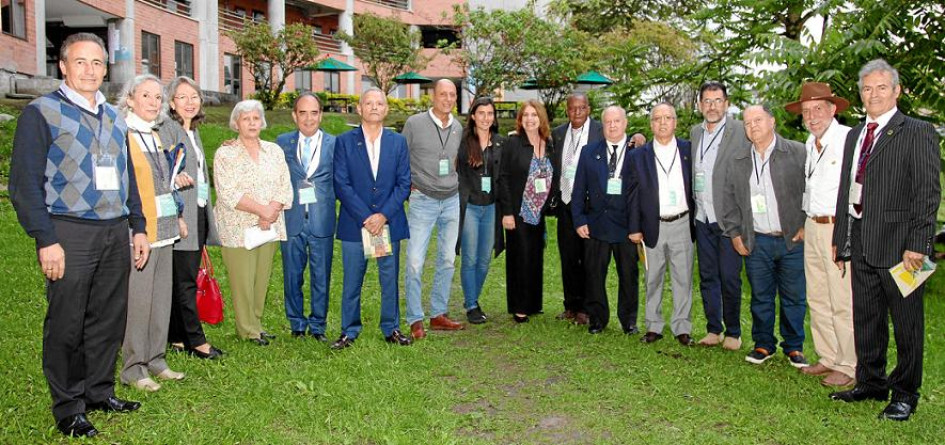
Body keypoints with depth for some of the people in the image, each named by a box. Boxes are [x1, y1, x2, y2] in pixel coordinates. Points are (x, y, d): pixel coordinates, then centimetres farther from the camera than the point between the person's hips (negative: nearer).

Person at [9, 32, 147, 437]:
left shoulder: (113, 117, 17)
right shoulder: (42, 113, -3)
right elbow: (25, 184, -8)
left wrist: (138, 227, 16)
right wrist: (46, 240, -14)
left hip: (115, 233, 6)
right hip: (70, 233, -6)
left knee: (110, 319, 11)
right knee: (67, 325, 1)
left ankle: (99, 393, 26)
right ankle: (68, 409, 13)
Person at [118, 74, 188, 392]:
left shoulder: (157, 137, 17)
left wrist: (178, 217, 15)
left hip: (163, 229, 8)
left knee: (162, 297, 11)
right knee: (138, 300, -4)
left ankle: (155, 360, 21)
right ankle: (134, 369, 6)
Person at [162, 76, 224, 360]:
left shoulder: (194, 133, 20)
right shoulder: (167, 129, -6)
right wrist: (174, 176, -42)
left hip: (198, 215, 9)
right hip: (180, 216, -9)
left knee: (185, 281, 11)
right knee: (185, 281, -5)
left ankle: (177, 337, 17)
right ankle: (196, 340, -1)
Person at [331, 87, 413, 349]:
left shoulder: (398, 142, 7)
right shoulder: (344, 142, 1)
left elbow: (404, 183, 2)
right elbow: (341, 185, -5)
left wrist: (383, 215, -10)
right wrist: (365, 217, -12)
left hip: (389, 223, 1)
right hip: (354, 223, -1)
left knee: (390, 280, 8)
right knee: (352, 281, 5)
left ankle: (391, 329, 22)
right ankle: (349, 331, 18)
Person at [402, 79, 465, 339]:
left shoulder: (458, 128, 9)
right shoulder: (414, 123, -4)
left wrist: (454, 186, 12)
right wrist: (411, 187, -3)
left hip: (452, 201, 5)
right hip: (423, 200, -5)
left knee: (447, 260, 8)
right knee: (415, 261, -8)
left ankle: (439, 315, 19)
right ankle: (415, 320, 2)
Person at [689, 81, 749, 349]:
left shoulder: (741, 131, -6)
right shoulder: (695, 133, 12)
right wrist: (694, 205, 10)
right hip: (703, 217, 5)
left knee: (729, 278, 0)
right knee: (707, 277, 11)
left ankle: (733, 332, 14)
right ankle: (713, 329, 22)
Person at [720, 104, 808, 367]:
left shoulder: (797, 153, -1)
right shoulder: (738, 160, 10)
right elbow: (729, 199, 13)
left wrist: (807, 226, -5)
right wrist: (734, 233, 7)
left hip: (793, 240, -2)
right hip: (756, 242, 3)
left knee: (793, 298, 5)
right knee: (761, 297, 8)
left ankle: (794, 347, 19)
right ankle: (763, 345, 21)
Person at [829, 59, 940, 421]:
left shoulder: (918, 133, -5)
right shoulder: (854, 135, 16)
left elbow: (928, 193, -11)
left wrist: (917, 245, -17)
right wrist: (840, 239, 14)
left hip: (898, 244, -6)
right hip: (861, 243, 7)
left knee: (906, 323, 5)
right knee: (865, 319, 15)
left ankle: (905, 394, 17)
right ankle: (871, 383, 29)